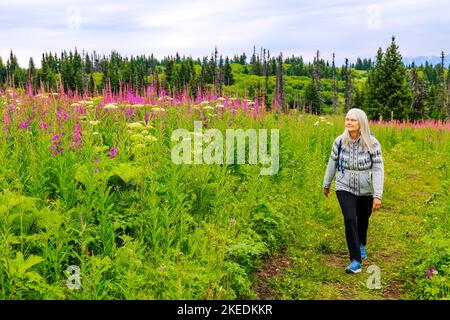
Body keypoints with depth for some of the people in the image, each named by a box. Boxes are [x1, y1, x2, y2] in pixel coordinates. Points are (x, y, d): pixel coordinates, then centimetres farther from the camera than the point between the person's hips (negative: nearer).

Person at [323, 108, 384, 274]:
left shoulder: (372, 143, -17)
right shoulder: (340, 141, -11)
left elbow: (378, 170, -17)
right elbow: (333, 163, 4)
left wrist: (378, 196, -22)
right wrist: (326, 184, 14)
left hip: (366, 190, 0)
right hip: (345, 188, 0)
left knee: (363, 219, 20)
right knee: (350, 219, -18)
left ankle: (361, 244, 53)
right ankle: (356, 260, -10)